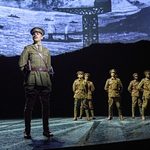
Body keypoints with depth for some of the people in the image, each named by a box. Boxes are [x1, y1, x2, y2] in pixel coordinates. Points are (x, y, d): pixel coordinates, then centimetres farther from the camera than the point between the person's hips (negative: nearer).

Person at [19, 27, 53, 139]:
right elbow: (22, 64, 3)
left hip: (45, 80, 4)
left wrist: (46, 77, 12)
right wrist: (29, 72, 0)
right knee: (29, 106, -2)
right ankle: (27, 131, 3)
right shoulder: (28, 49, 9)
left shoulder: (46, 51, 19)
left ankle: (46, 130, 10)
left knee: (46, 106, 3)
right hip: (32, 81, -3)